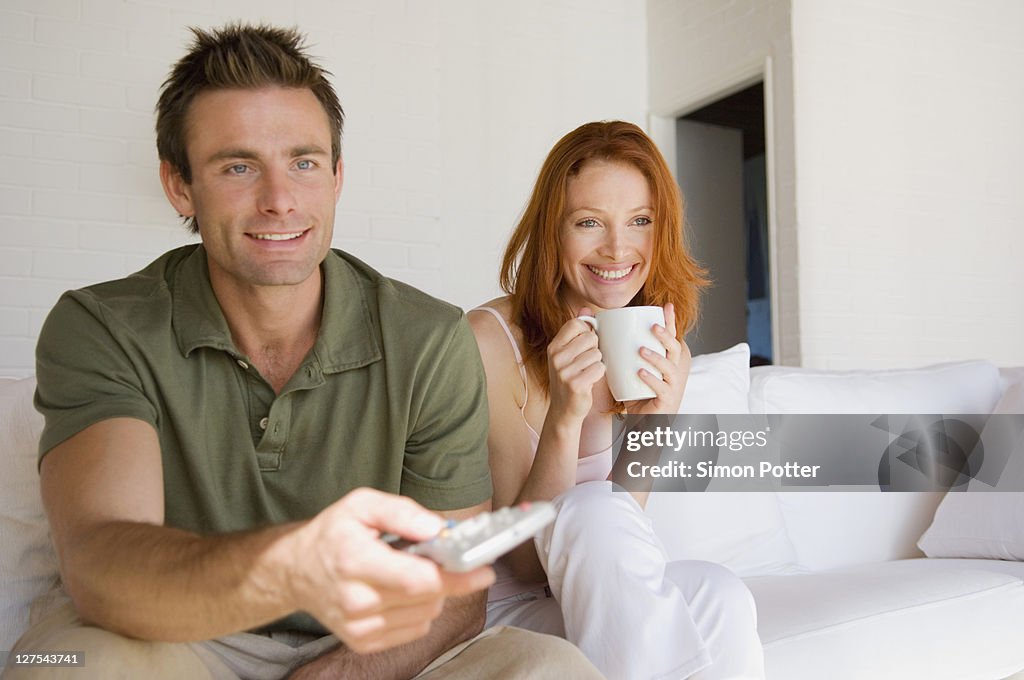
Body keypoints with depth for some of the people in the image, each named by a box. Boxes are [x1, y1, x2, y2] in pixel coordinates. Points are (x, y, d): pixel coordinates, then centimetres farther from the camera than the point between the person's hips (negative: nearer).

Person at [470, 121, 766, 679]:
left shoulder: (658, 349, 2)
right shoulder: (489, 340, -15)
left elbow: (614, 549, -4)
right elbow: (524, 564, -15)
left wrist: (650, 424, -22)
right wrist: (564, 418, -30)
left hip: (598, 599, 4)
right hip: (504, 609, -3)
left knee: (720, 598, -29)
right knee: (594, 510, -32)